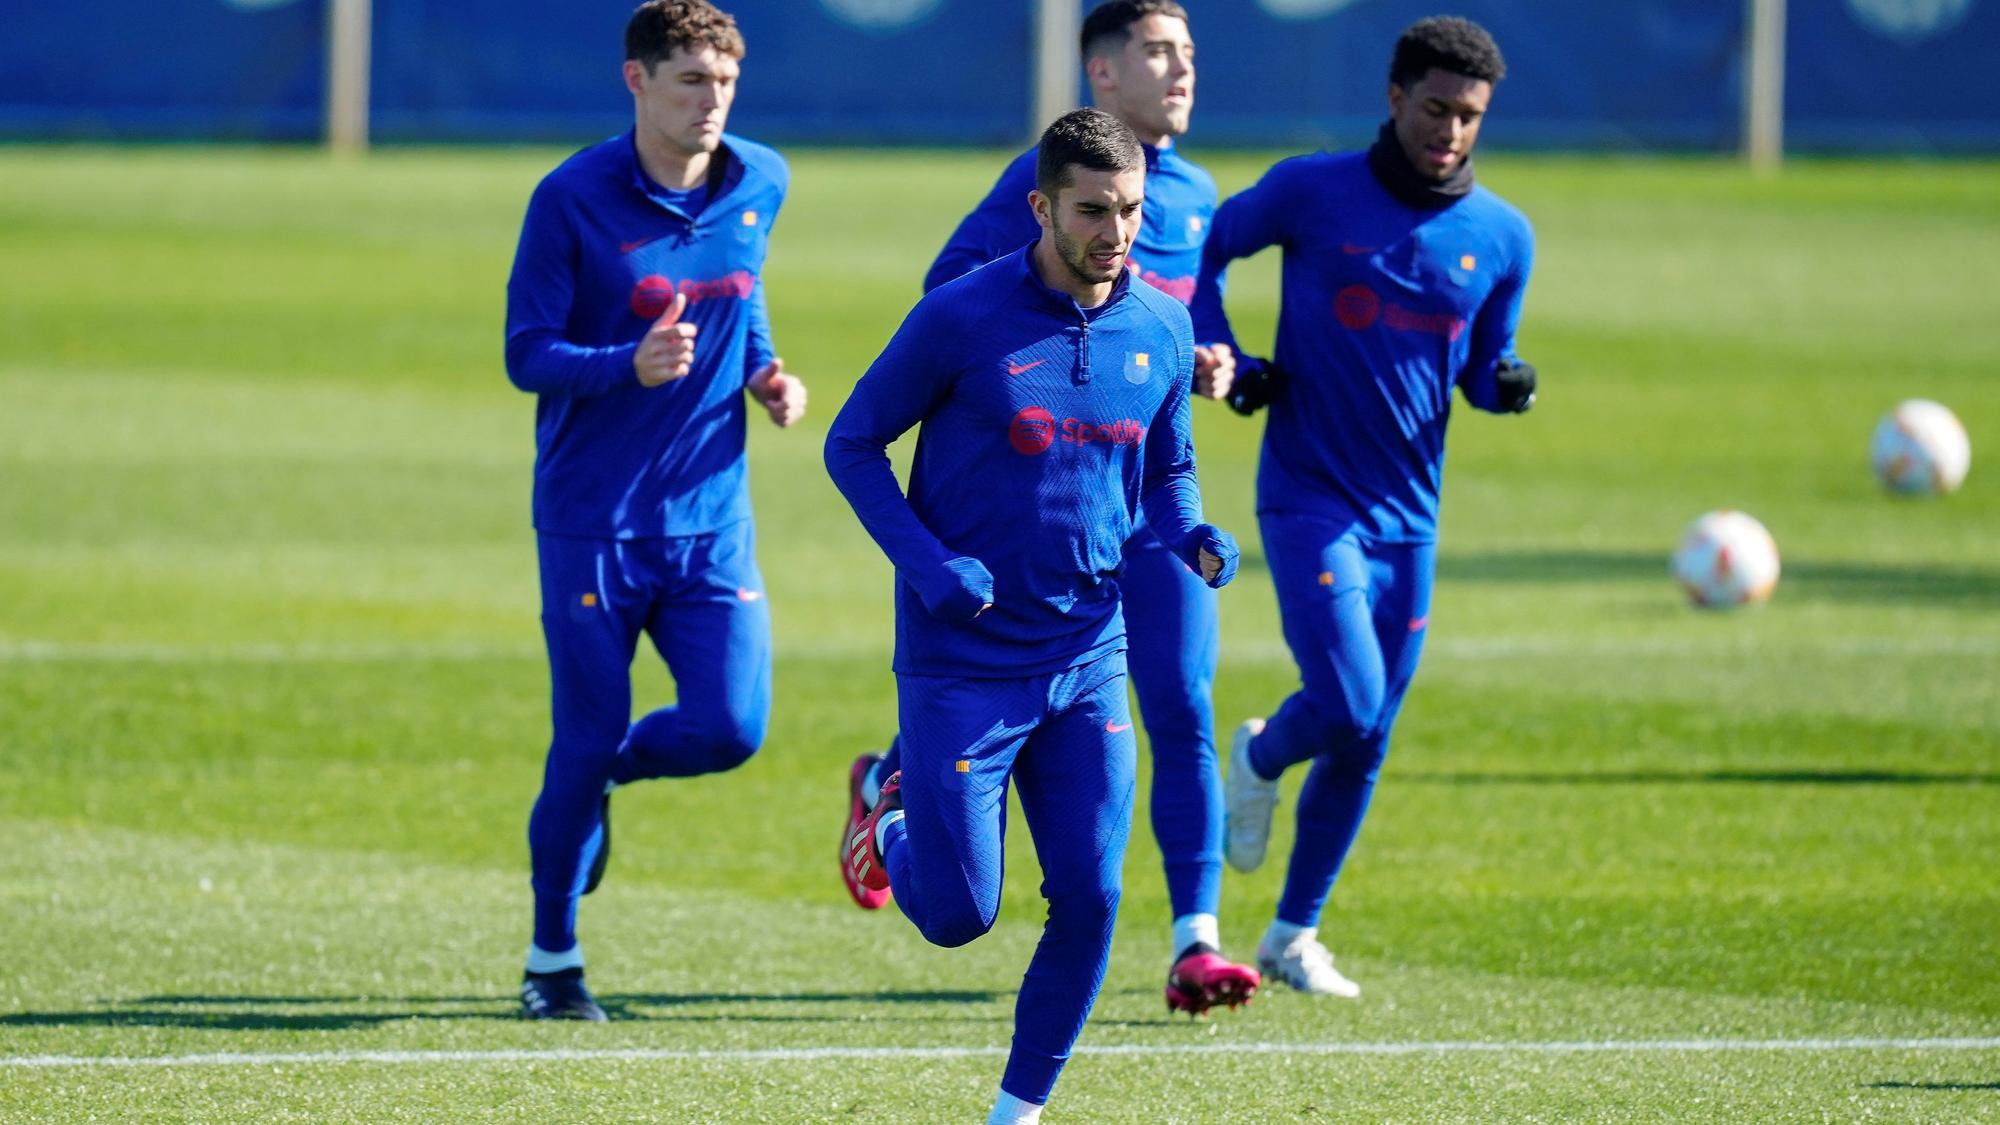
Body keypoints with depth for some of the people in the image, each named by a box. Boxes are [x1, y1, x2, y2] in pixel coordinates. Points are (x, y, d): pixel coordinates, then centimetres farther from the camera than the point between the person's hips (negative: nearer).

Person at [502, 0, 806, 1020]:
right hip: (593, 521, -4)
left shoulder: (760, 185, 4)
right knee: (589, 739, 0)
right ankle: (552, 960, 19)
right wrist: (632, 366, -28)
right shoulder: (573, 200, -11)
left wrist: (762, 372, 3)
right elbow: (526, 355, -10)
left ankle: (598, 776, 27)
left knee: (729, 726, -8)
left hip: (712, 515, 4)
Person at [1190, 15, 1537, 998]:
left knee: (1366, 742, 7)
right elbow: (1203, 248, 9)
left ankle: (1294, 935, 23)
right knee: (1347, 703, -19)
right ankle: (1260, 762, 17)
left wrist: (1507, 385, -9)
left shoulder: (1501, 237, 3)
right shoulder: (1312, 191, -6)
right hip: (1308, 501, -4)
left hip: (1407, 515, 4)